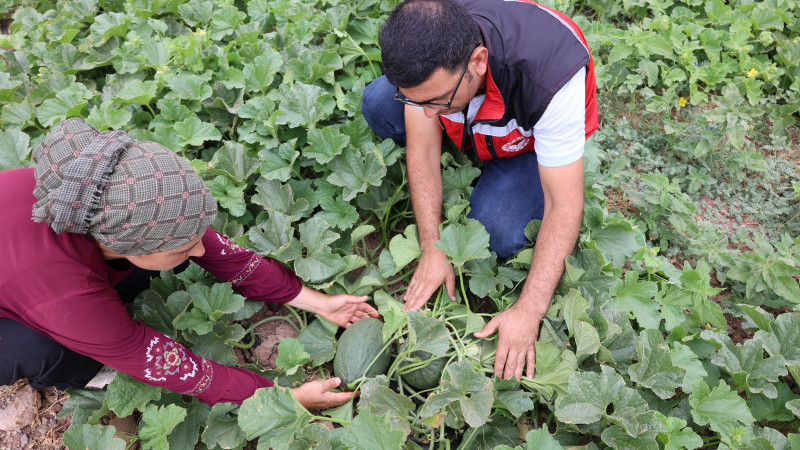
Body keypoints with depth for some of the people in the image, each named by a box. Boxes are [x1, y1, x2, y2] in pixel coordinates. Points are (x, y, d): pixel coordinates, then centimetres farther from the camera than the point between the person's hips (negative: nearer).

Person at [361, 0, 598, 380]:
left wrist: (528, 312, -40)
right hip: (471, 126, 4)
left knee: (497, 234, -31)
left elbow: (565, 207, -38)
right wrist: (433, 250, -25)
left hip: (533, 142, -3)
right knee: (378, 103, -21)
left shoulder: (550, 77, -43)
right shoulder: (425, 53, -31)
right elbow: (423, 151, -22)